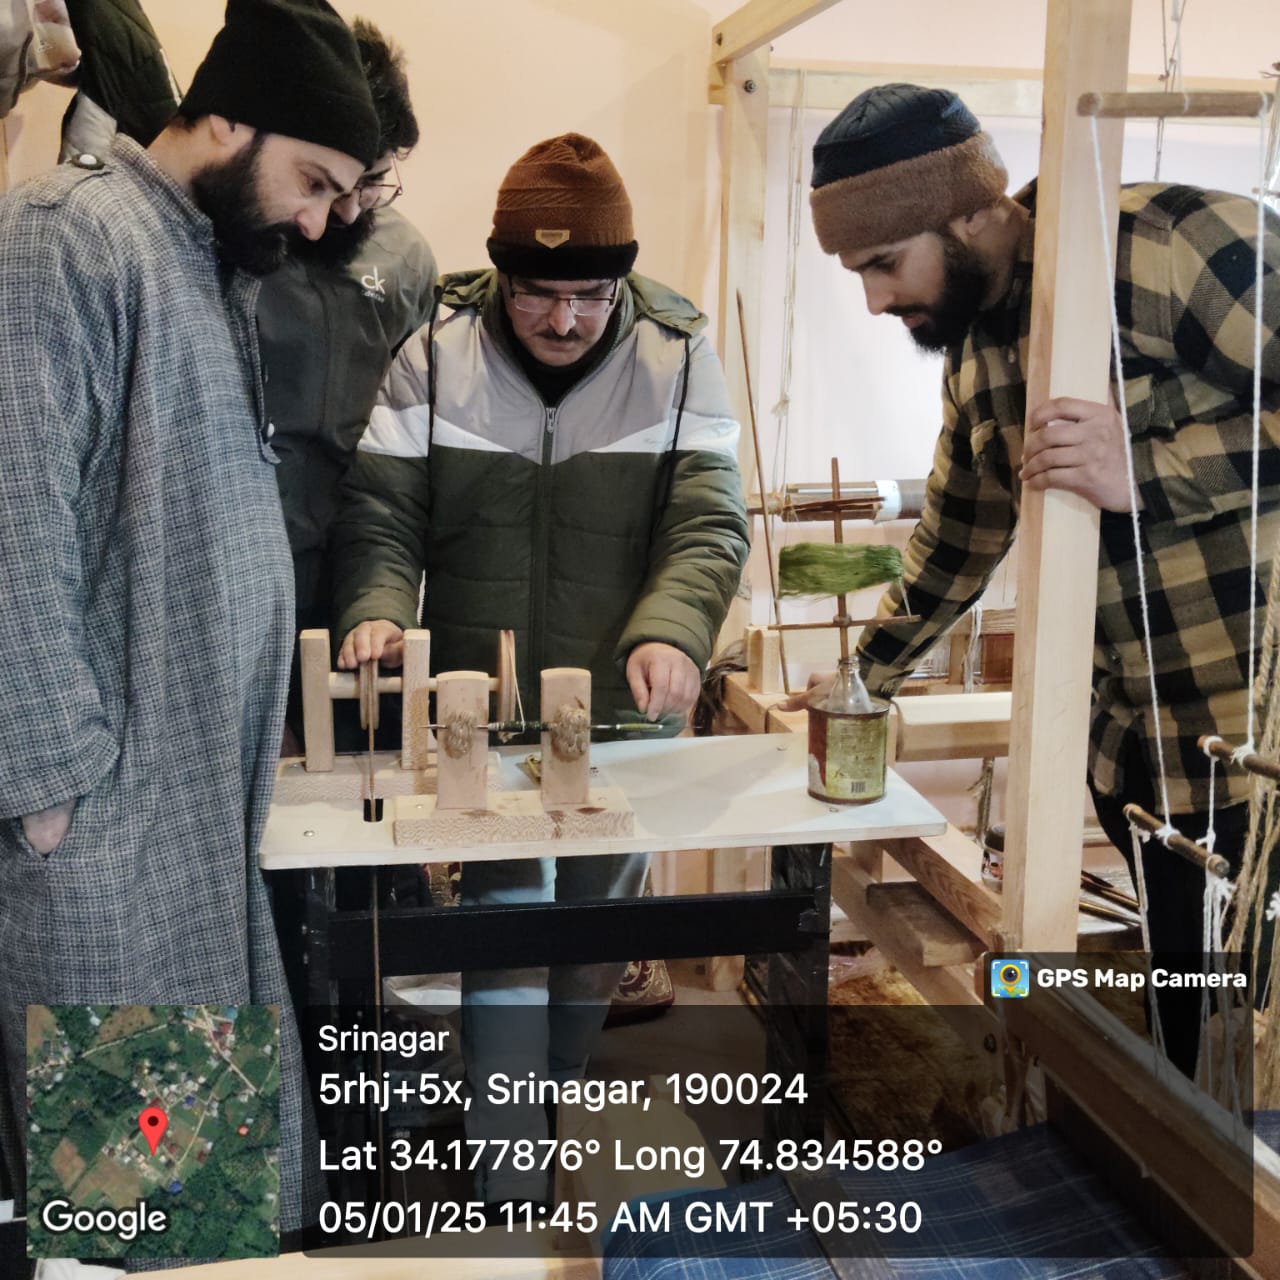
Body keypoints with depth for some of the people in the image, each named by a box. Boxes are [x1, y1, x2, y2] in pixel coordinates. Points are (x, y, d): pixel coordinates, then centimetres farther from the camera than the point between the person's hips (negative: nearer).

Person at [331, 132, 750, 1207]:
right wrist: (378, 610, -27)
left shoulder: (677, 360, -6)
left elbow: (709, 525, -11)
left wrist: (671, 633, -30)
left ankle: (558, 1104, 42)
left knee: (600, 910, 17)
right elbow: (383, 515, -6)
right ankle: (510, 1186, 9)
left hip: (624, 706, 2)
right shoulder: (435, 359, -6)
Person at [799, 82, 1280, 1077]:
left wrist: (1145, 469, -25)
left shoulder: (1177, 244, -17)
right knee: (1184, 1013, 14)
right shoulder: (973, 347, 10)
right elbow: (958, 534, 22)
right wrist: (865, 679, 26)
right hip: (1132, 747, 7)